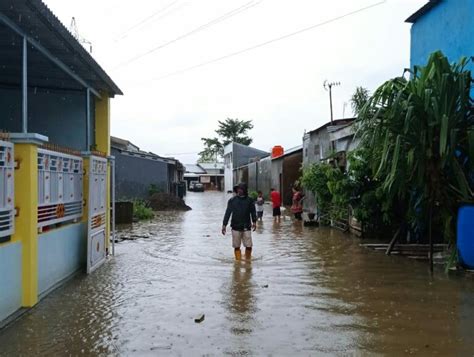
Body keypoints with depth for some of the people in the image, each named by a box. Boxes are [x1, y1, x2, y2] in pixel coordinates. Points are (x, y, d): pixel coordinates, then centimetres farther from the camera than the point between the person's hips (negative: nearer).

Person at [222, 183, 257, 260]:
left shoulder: (250, 200, 4)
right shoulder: (232, 200, 3)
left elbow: (253, 212, 6)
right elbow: (228, 213, 5)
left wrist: (254, 222, -5)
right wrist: (224, 225, 1)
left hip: (246, 228, 0)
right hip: (235, 228, 0)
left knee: (249, 246, -4)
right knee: (236, 247, 3)